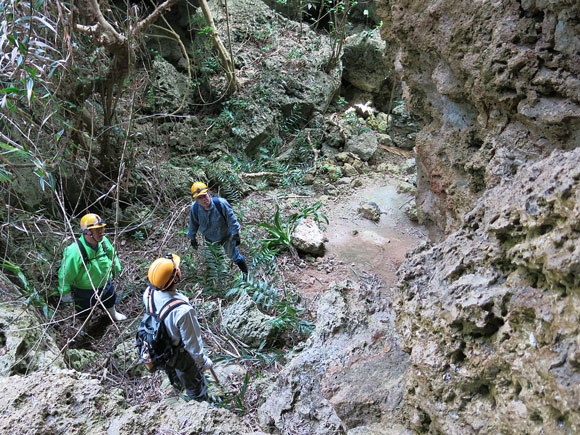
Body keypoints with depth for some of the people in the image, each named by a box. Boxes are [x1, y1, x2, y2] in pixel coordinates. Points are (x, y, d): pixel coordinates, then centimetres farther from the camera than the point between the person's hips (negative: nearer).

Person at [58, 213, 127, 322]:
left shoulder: (103, 241, -19)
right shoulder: (75, 251, -38)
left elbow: (112, 255, 4)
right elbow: (66, 273, -25)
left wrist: (116, 268, 18)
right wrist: (64, 291, -14)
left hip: (105, 284, 6)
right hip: (84, 291, -6)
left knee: (110, 302, 34)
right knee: (84, 315, 19)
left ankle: (113, 314, 67)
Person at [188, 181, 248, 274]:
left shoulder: (220, 203, -35)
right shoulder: (194, 209, -26)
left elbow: (231, 219, -21)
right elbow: (193, 225, -5)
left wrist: (236, 235, -17)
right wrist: (192, 238, 7)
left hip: (226, 236, -2)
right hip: (210, 239, 3)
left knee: (232, 254, 20)